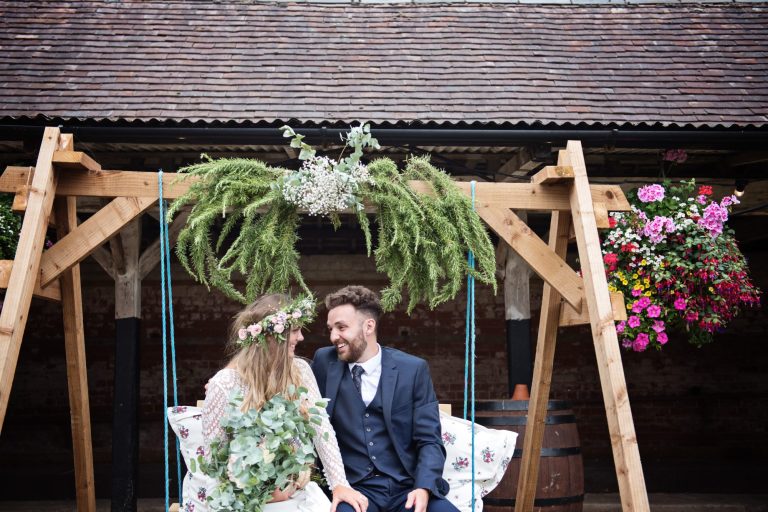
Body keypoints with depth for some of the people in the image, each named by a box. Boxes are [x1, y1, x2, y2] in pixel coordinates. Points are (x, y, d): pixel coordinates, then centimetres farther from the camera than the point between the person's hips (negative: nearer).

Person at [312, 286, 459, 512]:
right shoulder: (325, 362, 6)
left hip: (407, 487, 1)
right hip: (354, 488, 0)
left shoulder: (413, 369, 3)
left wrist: (423, 488, -16)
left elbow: (429, 440, 0)